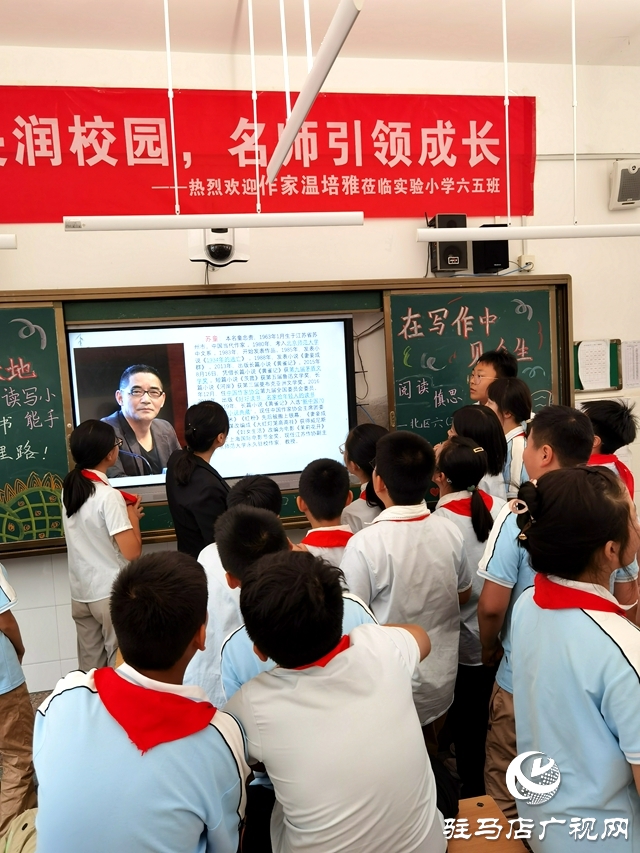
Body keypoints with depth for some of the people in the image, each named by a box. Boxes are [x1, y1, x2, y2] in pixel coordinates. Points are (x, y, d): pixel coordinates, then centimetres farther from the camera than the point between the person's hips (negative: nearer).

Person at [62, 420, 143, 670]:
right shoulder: (108, 496, -21)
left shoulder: (68, 489, 2)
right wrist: (133, 517, -6)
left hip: (80, 593, 7)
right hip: (111, 593, -7)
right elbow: (132, 551, -21)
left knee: (90, 664, 16)